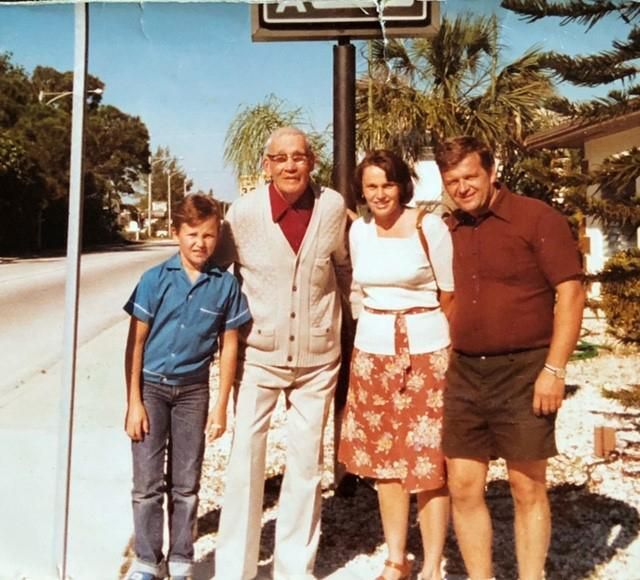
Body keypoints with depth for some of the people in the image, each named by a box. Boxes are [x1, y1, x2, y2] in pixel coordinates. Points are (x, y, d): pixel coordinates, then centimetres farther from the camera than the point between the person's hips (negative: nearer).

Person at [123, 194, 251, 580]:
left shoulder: (225, 285, -5)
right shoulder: (156, 279, -8)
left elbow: (229, 345, 1)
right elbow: (136, 341, -5)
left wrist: (221, 406, 0)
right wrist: (134, 401, -8)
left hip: (193, 391, 1)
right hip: (151, 386, -1)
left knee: (186, 485, 10)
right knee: (148, 484, 5)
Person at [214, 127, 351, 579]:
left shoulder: (334, 207, -6)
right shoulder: (244, 211, -9)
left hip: (317, 357, 2)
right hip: (258, 353, -1)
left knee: (307, 462, 10)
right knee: (245, 457, 0)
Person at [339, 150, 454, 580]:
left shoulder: (430, 226, -8)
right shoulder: (358, 231, 7)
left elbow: (451, 296, -2)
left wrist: (451, 350, 2)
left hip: (425, 350, -5)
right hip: (372, 350, 5)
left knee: (428, 462, 0)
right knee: (383, 458, 11)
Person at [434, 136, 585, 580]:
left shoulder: (536, 217, -6)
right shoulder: (449, 231, 10)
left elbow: (571, 292, -10)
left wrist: (554, 368, -16)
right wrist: (448, 361, 10)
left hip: (523, 370, -5)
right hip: (464, 373, 5)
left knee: (528, 487, 6)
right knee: (464, 487, 7)